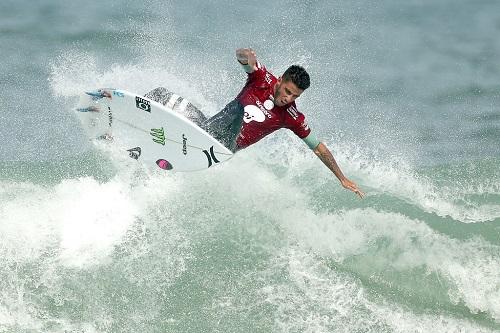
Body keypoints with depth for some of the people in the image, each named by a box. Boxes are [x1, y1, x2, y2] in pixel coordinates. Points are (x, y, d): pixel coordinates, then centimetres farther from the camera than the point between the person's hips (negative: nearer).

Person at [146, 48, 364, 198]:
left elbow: (318, 148, 4)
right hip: (206, 126, 3)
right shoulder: (263, 78, -2)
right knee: (161, 95, -12)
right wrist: (245, 55, -43)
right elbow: (242, 57, -18)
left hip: (222, 146, -3)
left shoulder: (292, 117, -5)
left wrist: (342, 178, 3)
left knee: (238, 109, -37)